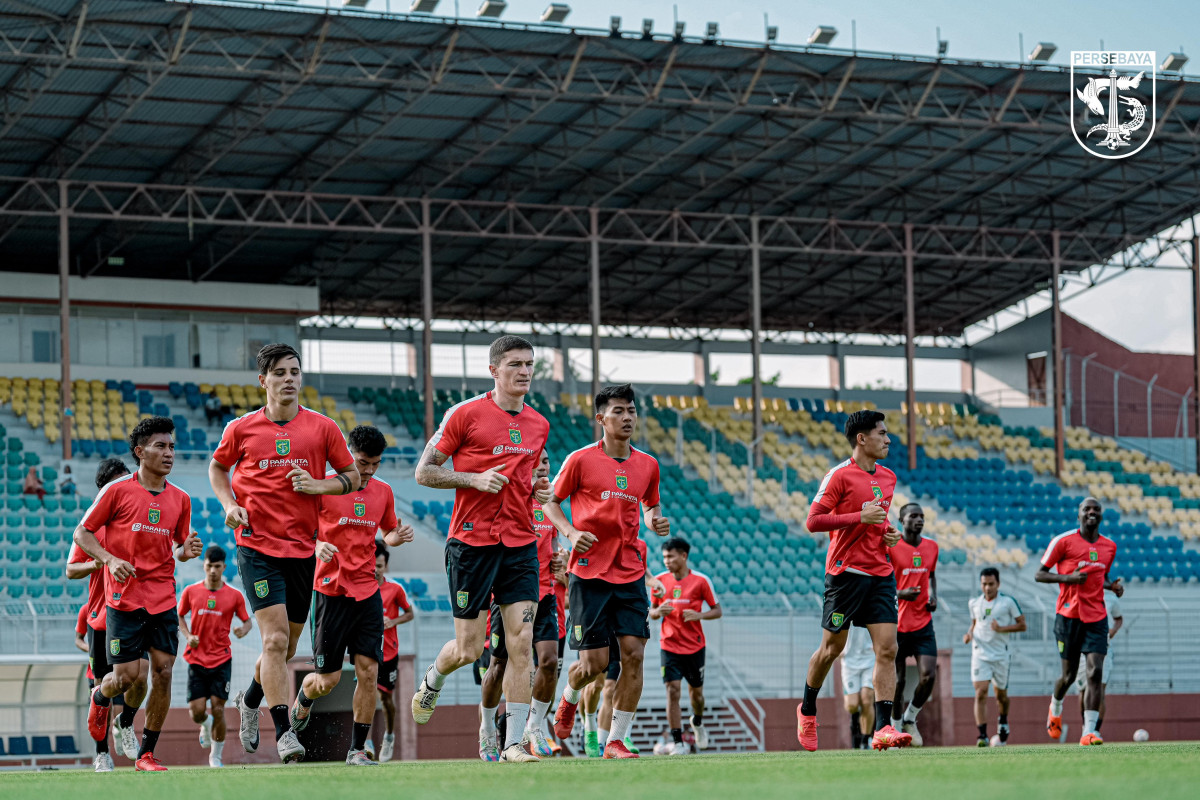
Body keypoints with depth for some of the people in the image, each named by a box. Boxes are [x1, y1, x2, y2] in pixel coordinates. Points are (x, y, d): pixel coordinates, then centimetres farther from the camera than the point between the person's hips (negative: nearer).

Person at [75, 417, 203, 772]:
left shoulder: (180, 499, 8)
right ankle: (101, 698, 33)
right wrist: (110, 559, -15)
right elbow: (82, 533, 1)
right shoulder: (117, 490, -5)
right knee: (126, 676, -5)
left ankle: (146, 754, 6)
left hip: (163, 598, 4)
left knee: (163, 672, -5)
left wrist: (187, 551, -5)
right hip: (124, 597, -4)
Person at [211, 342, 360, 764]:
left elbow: (351, 476, 10)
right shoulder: (241, 428, 1)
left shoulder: (323, 428, 2)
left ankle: (250, 699, 42)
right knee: (275, 638, -16)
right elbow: (217, 466, 17)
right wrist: (229, 503, 0)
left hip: (303, 547, 3)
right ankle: (283, 731, -15)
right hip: (257, 545, -3)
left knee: (286, 646, 13)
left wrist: (319, 485, -9)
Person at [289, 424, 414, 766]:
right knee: (327, 679, -1)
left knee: (368, 671, -6)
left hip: (368, 592, 3)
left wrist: (396, 538, -1)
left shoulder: (383, 492, 9)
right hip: (331, 591, -3)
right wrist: (316, 545, -21)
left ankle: (357, 749, 3)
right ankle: (303, 700, 35)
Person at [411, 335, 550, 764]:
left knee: (521, 642, -8)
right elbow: (424, 472, -3)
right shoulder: (465, 414, -5)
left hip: (521, 543, 4)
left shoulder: (539, 425, 12)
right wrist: (475, 478, -15)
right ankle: (431, 682, 38)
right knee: (469, 649, 3)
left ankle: (513, 743, -4)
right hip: (472, 542, -4)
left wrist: (538, 489, 4)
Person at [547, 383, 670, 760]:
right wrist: (571, 532, -12)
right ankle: (569, 699, 31)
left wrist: (656, 520, 1)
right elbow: (551, 502, 5)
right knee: (595, 662, -5)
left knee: (634, 654, -8)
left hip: (630, 572, 3)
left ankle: (615, 741, 1)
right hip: (589, 570, -3)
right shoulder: (580, 460, -4)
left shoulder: (647, 464, 8)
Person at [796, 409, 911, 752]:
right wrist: (860, 516, -19)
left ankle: (883, 728, -11)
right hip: (845, 571, -6)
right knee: (832, 647, 6)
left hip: (880, 573, 6)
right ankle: (807, 710, 29)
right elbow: (813, 521, -13)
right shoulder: (840, 475, -8)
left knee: (887, 649, -7)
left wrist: (888, 532, 8)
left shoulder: (888, 477, 14)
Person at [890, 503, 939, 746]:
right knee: (898, 681, 0)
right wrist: (900, 594, -21)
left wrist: (934, 597, 6)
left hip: (923, 624, 4)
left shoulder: (931, 547, 9)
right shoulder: (890, 548, -7)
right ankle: (895, 726, 20)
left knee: (928, 676, -10)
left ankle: (910, 719, 14)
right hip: (897, 624, -4)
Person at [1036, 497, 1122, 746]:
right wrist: (1067, 578, -17)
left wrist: (1112, 586, 4)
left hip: (1097, 617, 3)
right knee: (1069, 675, 6)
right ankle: (1055, 707, 40)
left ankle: (1089, 731, -15)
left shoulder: (1109, 547, 10)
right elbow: (1039, 574, -1)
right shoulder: (1063, 541, -4)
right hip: (1069, 615, -3)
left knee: (1096, 672, -13)